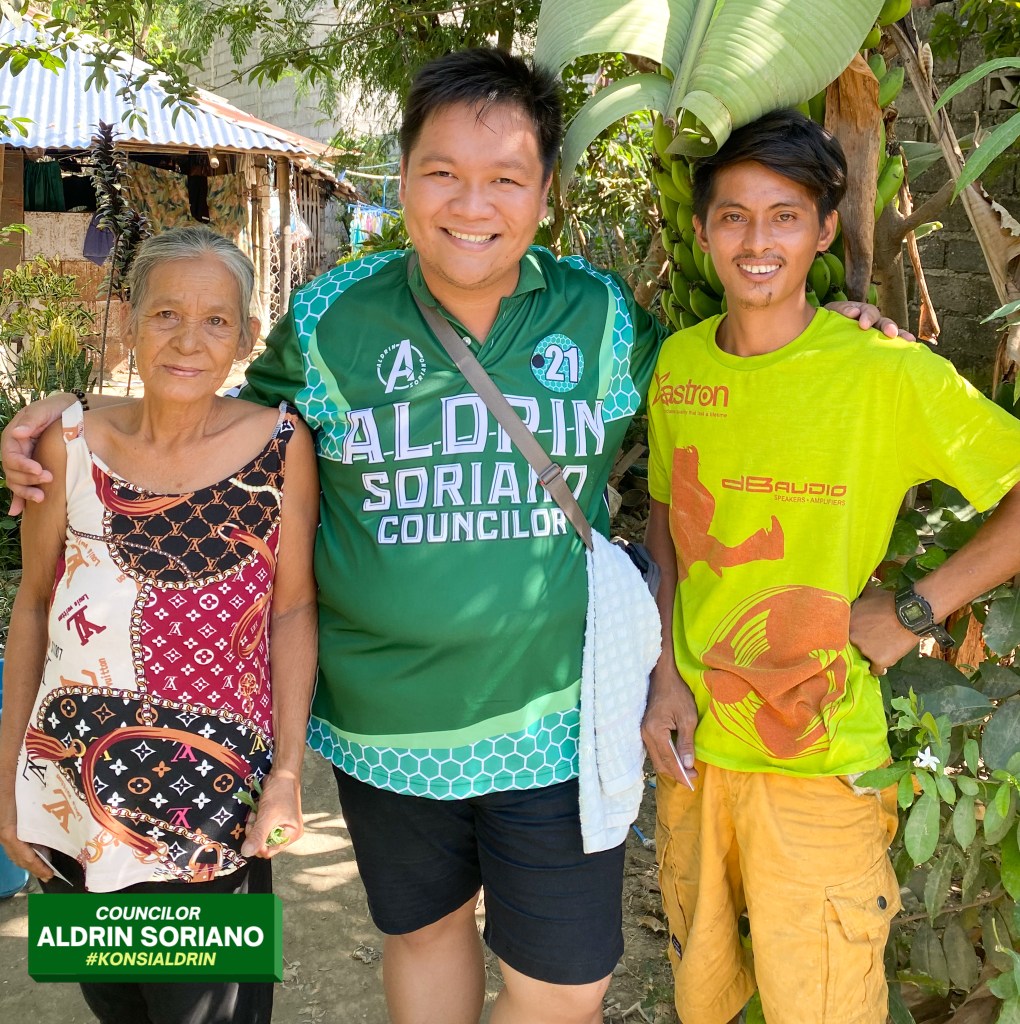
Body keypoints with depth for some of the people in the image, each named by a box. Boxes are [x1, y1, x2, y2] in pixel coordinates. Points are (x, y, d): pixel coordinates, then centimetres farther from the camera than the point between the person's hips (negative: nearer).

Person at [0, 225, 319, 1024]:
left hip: (211, 809, -3)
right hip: (70, 800, 3)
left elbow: (293, 609, -3)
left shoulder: (280, 446, -9)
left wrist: (287, 773, -7)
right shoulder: (71, 443, -3)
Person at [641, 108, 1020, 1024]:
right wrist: (664, 673, 1)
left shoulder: (887, 373, -13)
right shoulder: (678, 362, 1)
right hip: (690, 743, 4)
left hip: (820, 760, -4)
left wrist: (912, 613, -12)